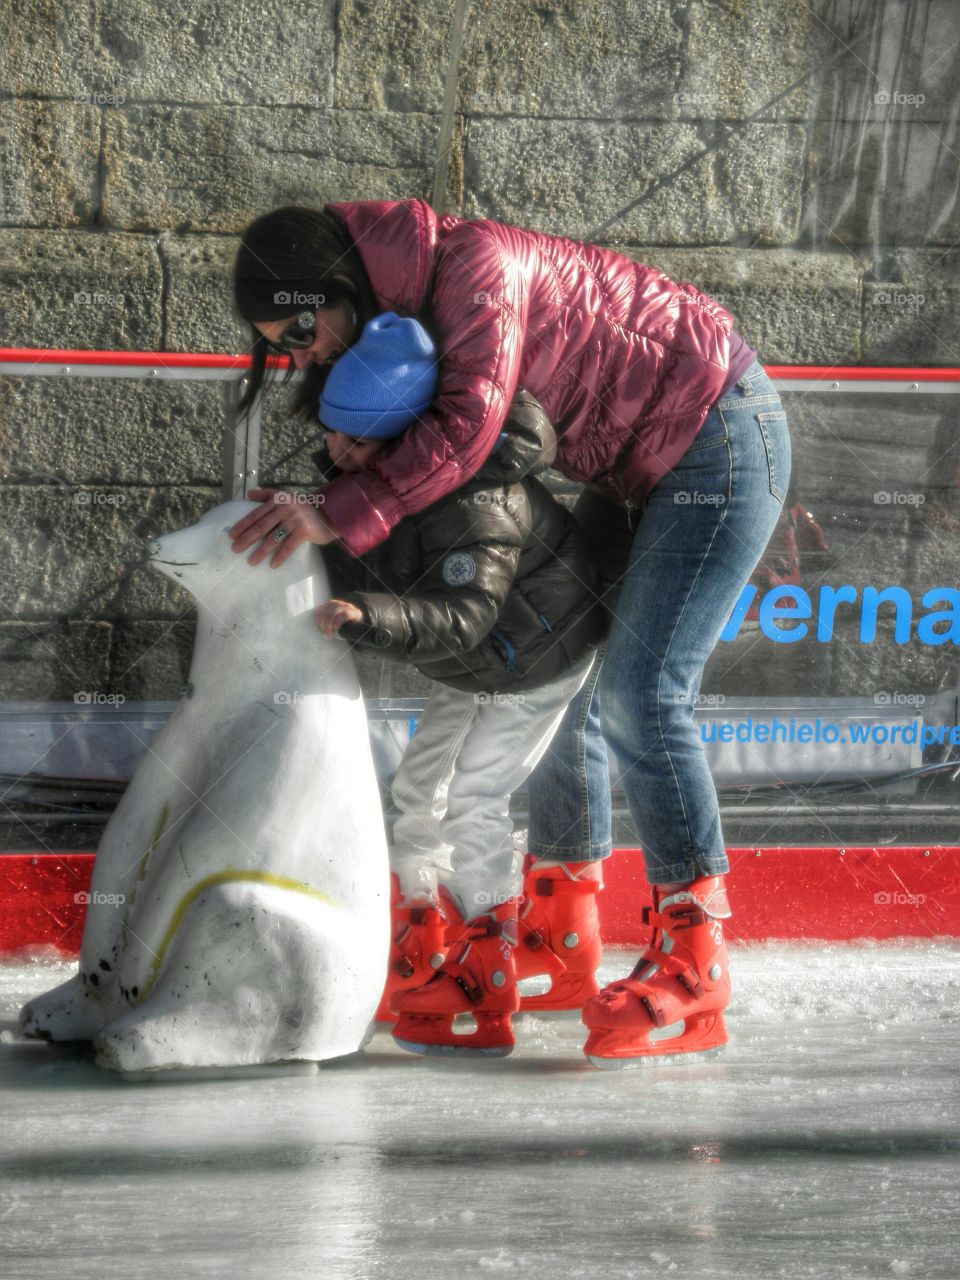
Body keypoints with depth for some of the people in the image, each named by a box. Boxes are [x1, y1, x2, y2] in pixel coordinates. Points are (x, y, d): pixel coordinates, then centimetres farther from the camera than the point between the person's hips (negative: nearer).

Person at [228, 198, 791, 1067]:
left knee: (641, 694, -16)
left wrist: (342, 517, -37)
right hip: (651, 465, 10)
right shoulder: (408, 313, 6)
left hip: (721, 434, -10)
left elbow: (467, 430, -34)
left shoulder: (475, 264, -24)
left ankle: (692, 968, -16)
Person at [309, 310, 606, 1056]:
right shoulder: (360, 473, -11)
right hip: (476, 667, 10)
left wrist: (370, 619, -61)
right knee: (421, 790, 13)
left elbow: (461, 618, -48)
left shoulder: (473, 500, -40)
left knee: (472, 802, -16)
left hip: (539, 659, -10)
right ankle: (424, 979, 24)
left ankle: (485, 1003, -11)